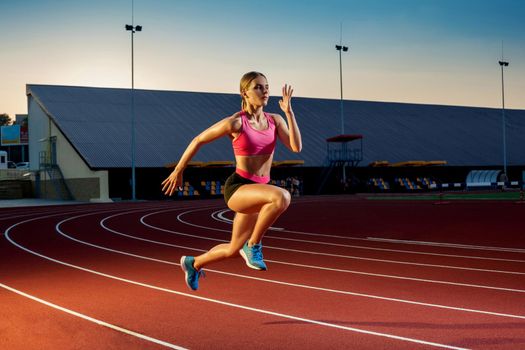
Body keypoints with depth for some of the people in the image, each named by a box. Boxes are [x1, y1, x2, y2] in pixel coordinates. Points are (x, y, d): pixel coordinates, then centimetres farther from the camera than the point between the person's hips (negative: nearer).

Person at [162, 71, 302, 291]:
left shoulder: (275, 120, 5)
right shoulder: (235, 123, -9)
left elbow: (296, 147, -9)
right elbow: (198, 140, 2)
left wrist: (289, 111, -13)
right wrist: (178, 171, 7)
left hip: (256, 192, 6)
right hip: (237, 188, -6)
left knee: (233, 251, 18)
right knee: (281, 197, -35)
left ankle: (194, 263, 46)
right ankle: (253, 245, -15)